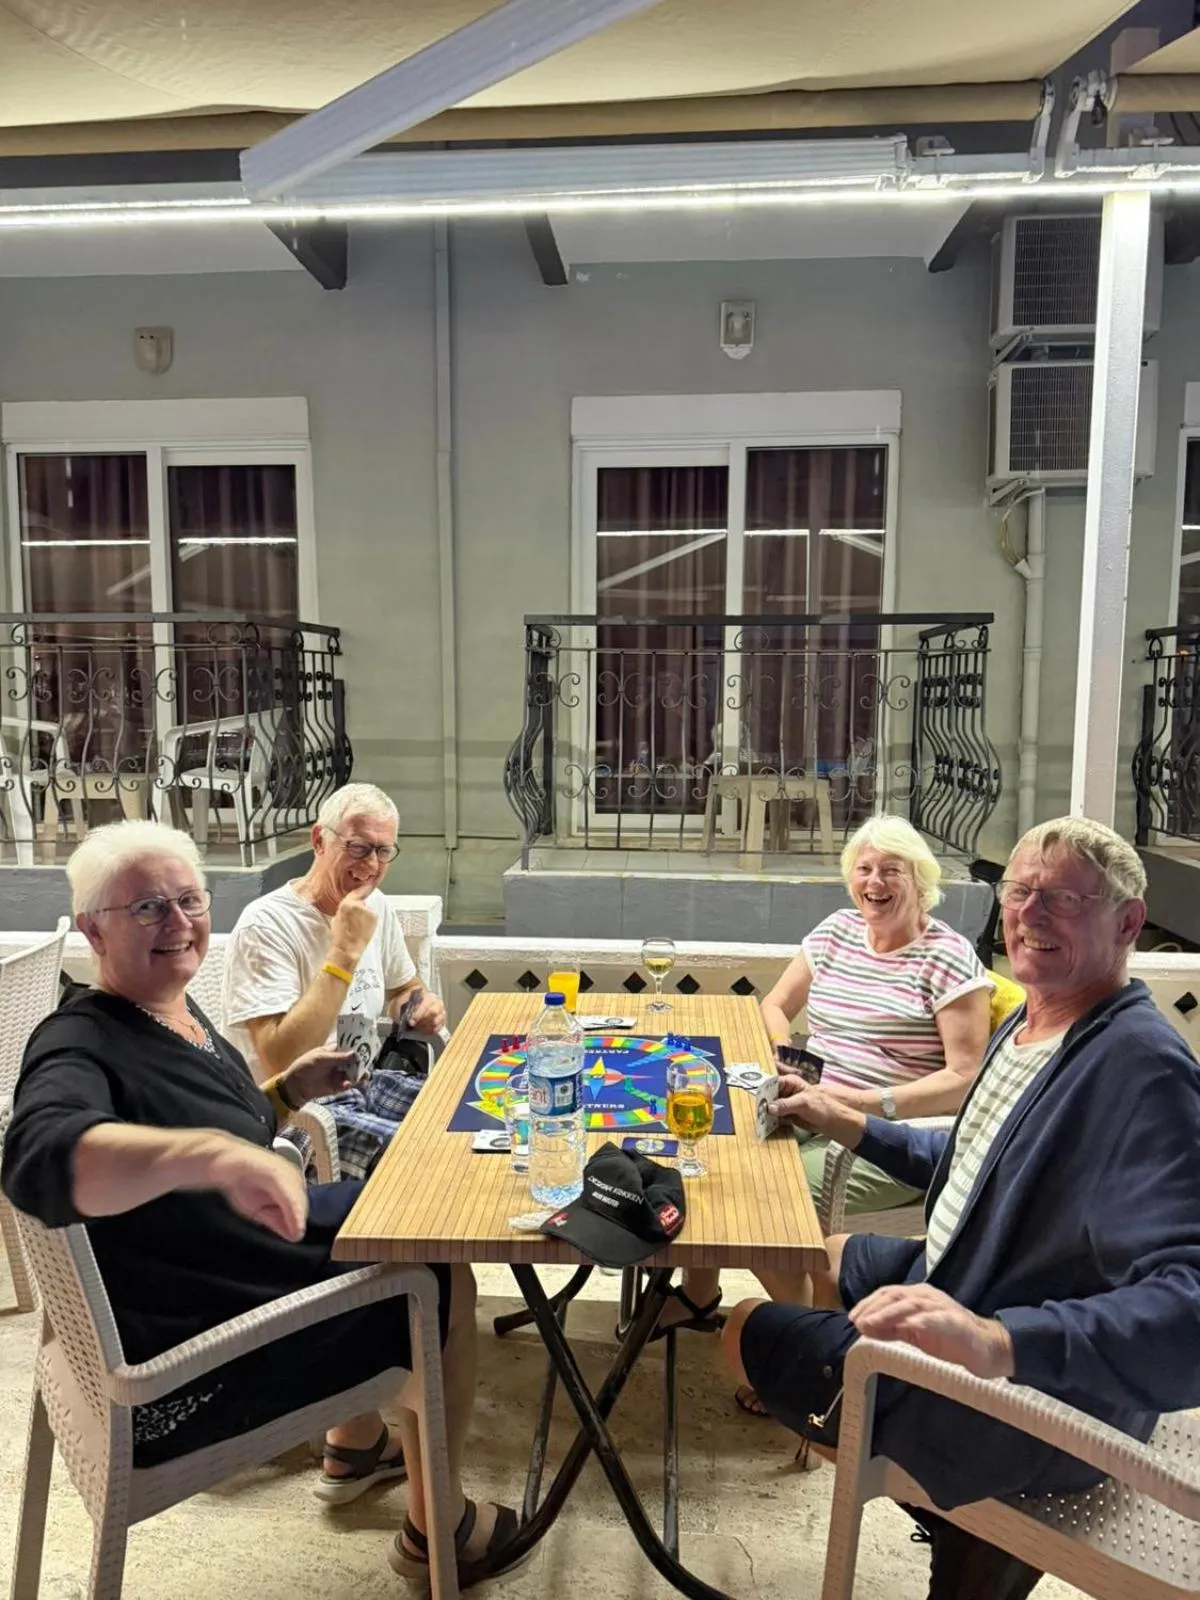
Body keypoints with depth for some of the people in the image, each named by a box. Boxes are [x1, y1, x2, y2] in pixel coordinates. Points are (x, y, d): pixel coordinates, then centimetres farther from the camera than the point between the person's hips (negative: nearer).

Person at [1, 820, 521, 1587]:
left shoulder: (181, 1012, 2)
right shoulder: (80, 1046, -25)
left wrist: (291, 1088, 2)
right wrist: (212, 1152, -63)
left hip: (239, 1264, 9)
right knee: (445, 1285, -1)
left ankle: (356, 1447, 36)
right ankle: (437, 1528, 23)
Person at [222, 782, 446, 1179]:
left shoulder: (377, 906, 3)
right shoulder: (266, 924, -20)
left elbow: (402, 991, 21)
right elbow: (281, 1063, -29)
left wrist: (421, 1007, -4)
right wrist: (345, 951, -29)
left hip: (366, 1084, 8)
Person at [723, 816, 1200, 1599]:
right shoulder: (1032, 1024, 2)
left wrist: (995, 1340, -50)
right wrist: (847, 1122, 13)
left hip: (1033, 1396, -9)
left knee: (747, 1332, 5)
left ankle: (977, 1513, 21)